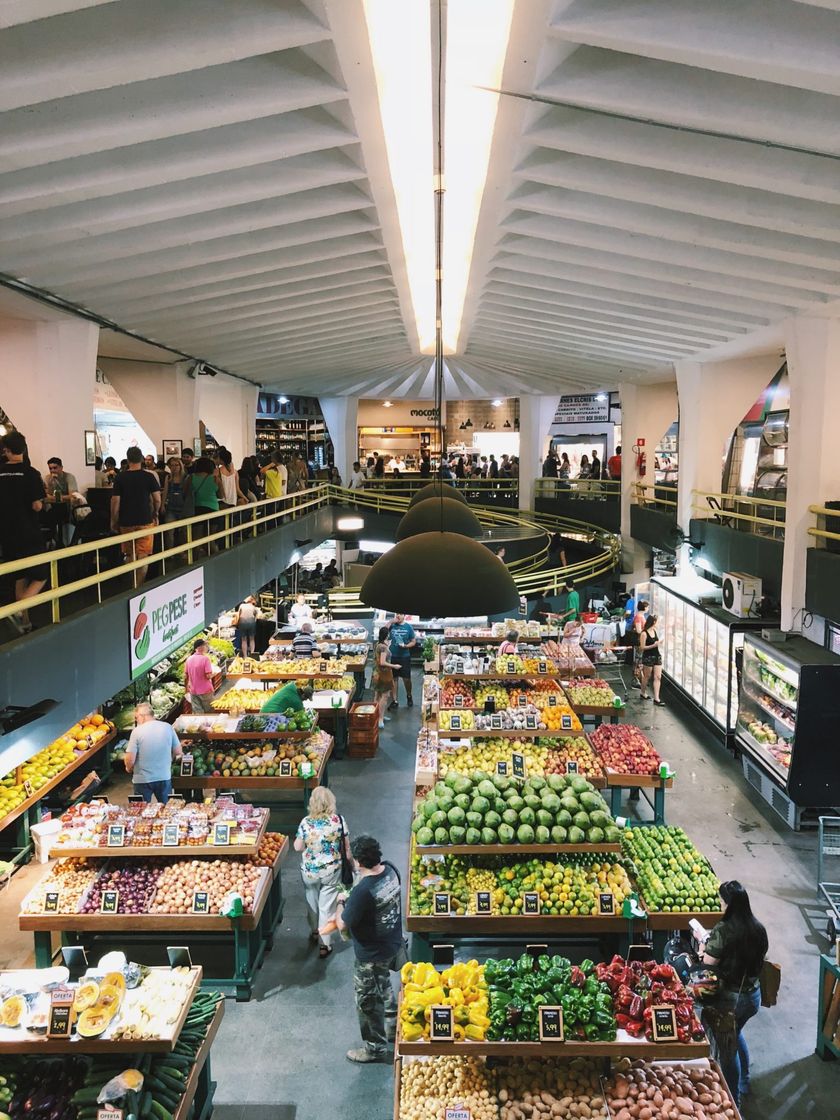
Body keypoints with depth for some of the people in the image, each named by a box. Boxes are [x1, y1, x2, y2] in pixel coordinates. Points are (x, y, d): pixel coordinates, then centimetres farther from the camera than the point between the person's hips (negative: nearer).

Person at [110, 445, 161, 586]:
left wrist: (114, 521, 6)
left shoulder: (120, 477, -2)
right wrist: (156, 514, 14)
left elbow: (115, 501, -3)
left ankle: (131, 585, 24)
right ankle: (138, 587, -3)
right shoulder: (149, 476, -5)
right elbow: (157, 499, -4)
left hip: (126, 522, 2)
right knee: (143, 556, 0)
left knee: (129, 554, 16)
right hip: (145, 521, -2)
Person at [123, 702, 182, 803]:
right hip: (164, 777, 3)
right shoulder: (168, 727, -5)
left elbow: (130, 759, -15)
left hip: (143, 779, -3)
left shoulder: (137, 731, -14)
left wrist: (129, 768, 7)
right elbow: (178, 752, 2)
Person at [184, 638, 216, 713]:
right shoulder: (205, 658, -15)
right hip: (205, 690, -5)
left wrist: (186, 686, 22)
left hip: (193, 691, 5)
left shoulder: (189, 659, 2)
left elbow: (185, 676, 8)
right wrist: (212, 675, 1)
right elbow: (208, 675, -20)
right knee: (209, 712, 9)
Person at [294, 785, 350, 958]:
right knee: (327, 907, 11)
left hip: (309, 871, 1)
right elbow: (346, 847, -7)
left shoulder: (306, 823, -16)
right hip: (332, 871, -1)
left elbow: (298, 847, -7)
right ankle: (324, 944, 17)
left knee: (312, 903, 24)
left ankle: (315, 933, 45)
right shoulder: (339, 820, -16)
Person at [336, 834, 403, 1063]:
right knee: (384, 988, 31)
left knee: (368, 1000, 15)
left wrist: (340, 904, -4)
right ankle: (393, 1026, 50)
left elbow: (342, 924, -23)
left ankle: (374, 1048, 33)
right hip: (393, 943, 8)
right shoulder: (390, 869, -12)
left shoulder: (363, 891, -35)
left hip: (372, 955, -8)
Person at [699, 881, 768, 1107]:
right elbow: (761, 958, 8)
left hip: (729, 998, -6)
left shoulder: (723, 930, -25)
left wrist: (704, 948, -1)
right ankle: (744, 1082, 48)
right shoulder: (758, 928, -7)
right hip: (753, 995, 6)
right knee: (736, 1033, 32)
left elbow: (708, 966, -19)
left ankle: (733, 1101, 28)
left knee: (727, 1050, 14)